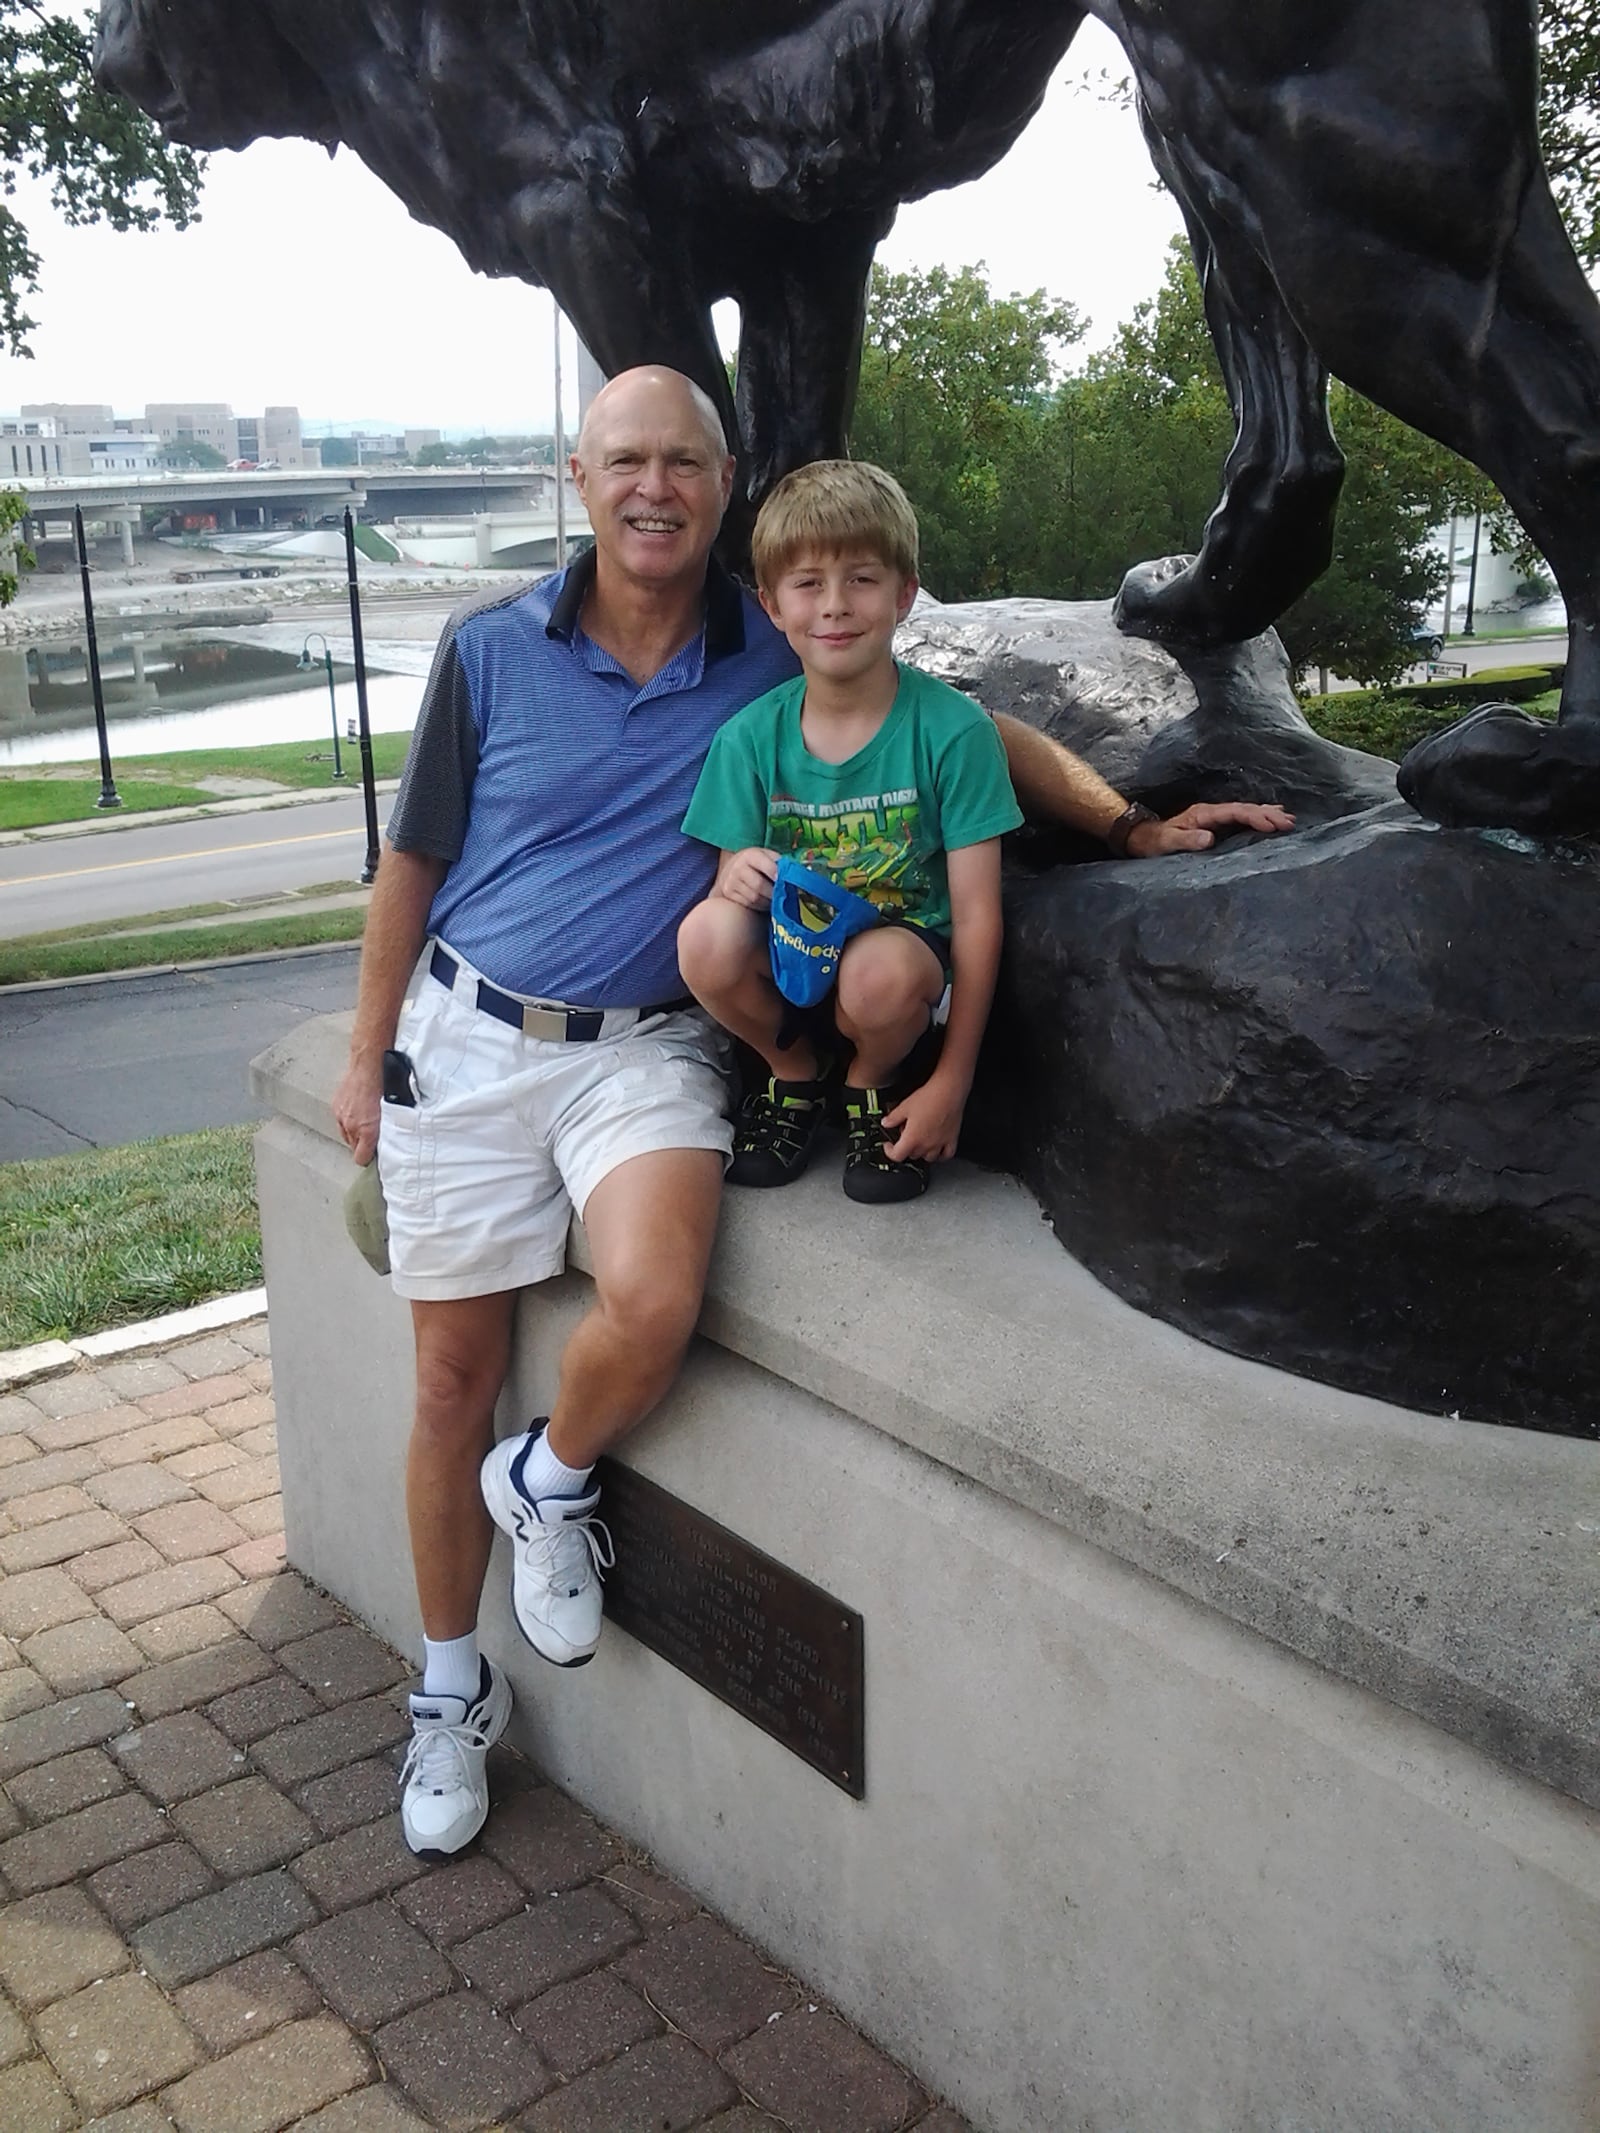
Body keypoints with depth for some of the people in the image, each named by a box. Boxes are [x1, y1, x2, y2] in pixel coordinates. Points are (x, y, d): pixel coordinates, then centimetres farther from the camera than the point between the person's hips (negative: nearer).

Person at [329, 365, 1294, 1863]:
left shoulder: (780, 664, 0)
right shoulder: (490, 649, 1)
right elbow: (413, 863, 7)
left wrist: (1131, 824, -6)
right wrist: (366, 1057, 9)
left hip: (643, 1053, -1)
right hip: (467, 1036, 1)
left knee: (652, 1307, -30)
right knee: (452, 1380, 6)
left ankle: (549, 1478, 6)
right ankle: (452, 1693, 28)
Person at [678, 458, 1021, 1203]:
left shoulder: (953, 729, -12)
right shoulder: (750, 737, -4)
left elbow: (977, 915, -12)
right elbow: (734, 882, 1)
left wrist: (951, 1083, -13)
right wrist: (736, 877, -26)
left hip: (903, 948, -2)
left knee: (881, 971, -38)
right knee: (707, 937, -30)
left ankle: (872, 1083, 2)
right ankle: (795, 1073, 4)